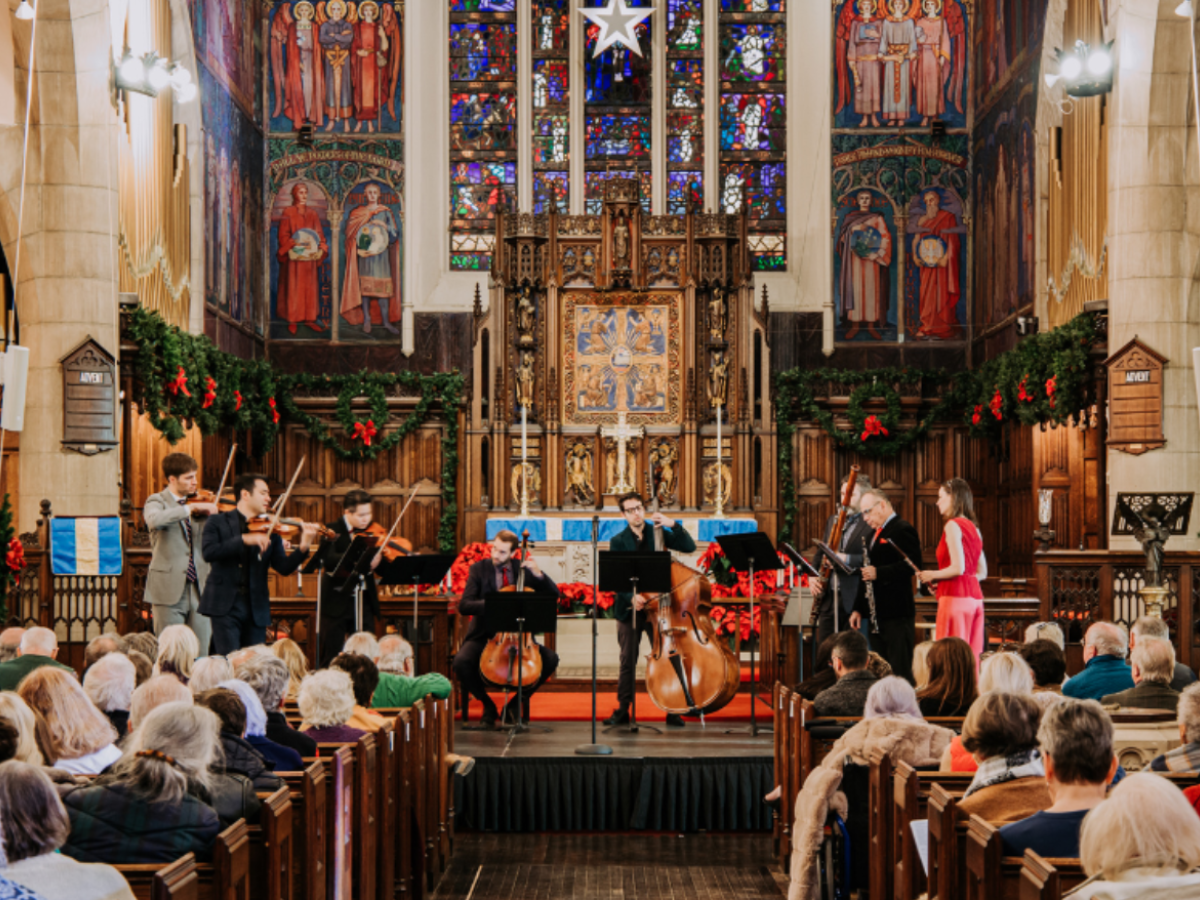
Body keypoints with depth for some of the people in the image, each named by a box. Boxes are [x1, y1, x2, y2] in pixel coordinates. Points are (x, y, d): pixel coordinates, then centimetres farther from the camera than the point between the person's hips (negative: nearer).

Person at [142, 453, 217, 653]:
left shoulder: (200, 505, 14)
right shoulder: (157, 501, -1)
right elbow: (154, 520, -25)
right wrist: (190, 508, -27)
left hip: (199, 589, 5)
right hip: (169, 590, -5)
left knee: (200, 654, 3)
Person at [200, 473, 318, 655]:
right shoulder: (217, 522, 4)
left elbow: (284, 568, 1)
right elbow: (209, 552, -15)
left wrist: (303, 548, -17)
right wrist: (244, 540, -23)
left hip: (256, 607, 3)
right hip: (225, 606, -3)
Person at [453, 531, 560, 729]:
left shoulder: (523, 569, 4)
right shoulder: (479, 569, -1)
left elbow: (554, 594, 0)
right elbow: (464, 606, -11)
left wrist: (538, 573, -17)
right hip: (484, 636, -2)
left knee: (550, 659, -21)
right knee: (461, 662, -31)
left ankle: (516, 704, 1)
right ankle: (488, 706, -2)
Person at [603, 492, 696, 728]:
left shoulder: (658, 533, 6)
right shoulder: (618, 542, 2)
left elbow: (689, 547, -3)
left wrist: (673, 525, -15)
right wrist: (631, 597, -24)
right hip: (629, 609, 0)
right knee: (627, 661, 6)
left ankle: (672, 711, 4)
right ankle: (623, 710, 15)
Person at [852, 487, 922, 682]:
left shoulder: (903, 530, -9)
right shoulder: (874, 535, 21)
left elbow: (913, 565, -21)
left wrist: (879, 573, -26)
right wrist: (859, 608, 18)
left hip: (896, 614, -10)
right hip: (877, 615, 10)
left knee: (900, 671, -9)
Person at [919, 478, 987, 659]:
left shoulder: (953, 526, -9)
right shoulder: (973, 527, 15)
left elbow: (958, 568, -18)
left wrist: (932, 575, -3)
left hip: (956, 597, -8)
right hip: (975, 596, 8)